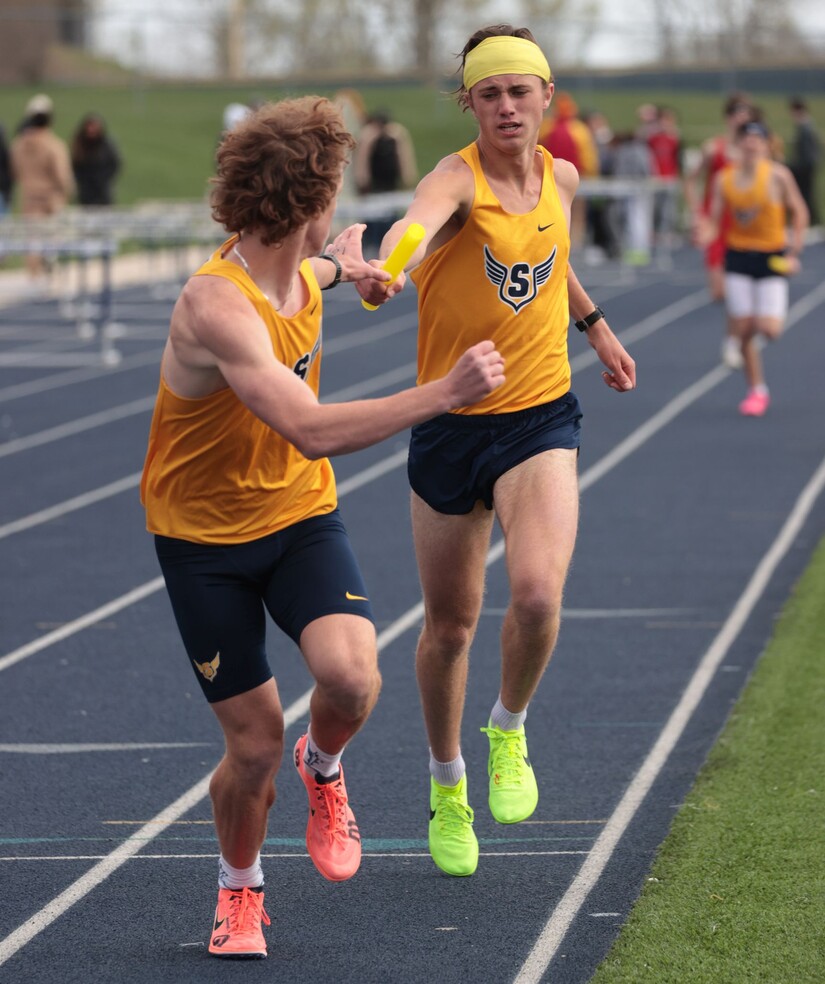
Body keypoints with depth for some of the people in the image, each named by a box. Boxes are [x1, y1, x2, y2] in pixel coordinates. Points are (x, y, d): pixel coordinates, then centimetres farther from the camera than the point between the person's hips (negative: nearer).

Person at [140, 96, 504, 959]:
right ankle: (239, 888, 29)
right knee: (255, 741, -3)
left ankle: (323, 766, 13)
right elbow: (313, 431, -40)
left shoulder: (297, 273, -3)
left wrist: (340, 262, 46)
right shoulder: (216, 306, -29)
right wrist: (442, 394, -42)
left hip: (301, 517, 5)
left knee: (350, 676, -23)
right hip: (205, 538, -5)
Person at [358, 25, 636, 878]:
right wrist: (386, 265, -62)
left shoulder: (561, 178, 2)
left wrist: (596, 325, 32)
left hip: (541, 417, 2)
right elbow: (419, 220, -41)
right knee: (449, 624, 9)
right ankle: (447, 786, 34)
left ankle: (509, 733, 8)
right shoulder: (458, 179, -15)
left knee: (537, 595, -22)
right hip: (450, 424, -2)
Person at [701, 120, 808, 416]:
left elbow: (799, 211, -1)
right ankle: (756, 390, 14)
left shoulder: (778, 175, -10)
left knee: (769, 330, -12)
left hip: (772, 257, -2)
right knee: (743, 330, -2)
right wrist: (706, 235, -22)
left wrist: (794, 254, -6)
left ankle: (773, 317, 28)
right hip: (738, 257, 2)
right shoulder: (724, 178, -3)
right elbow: (715, 220, 0)